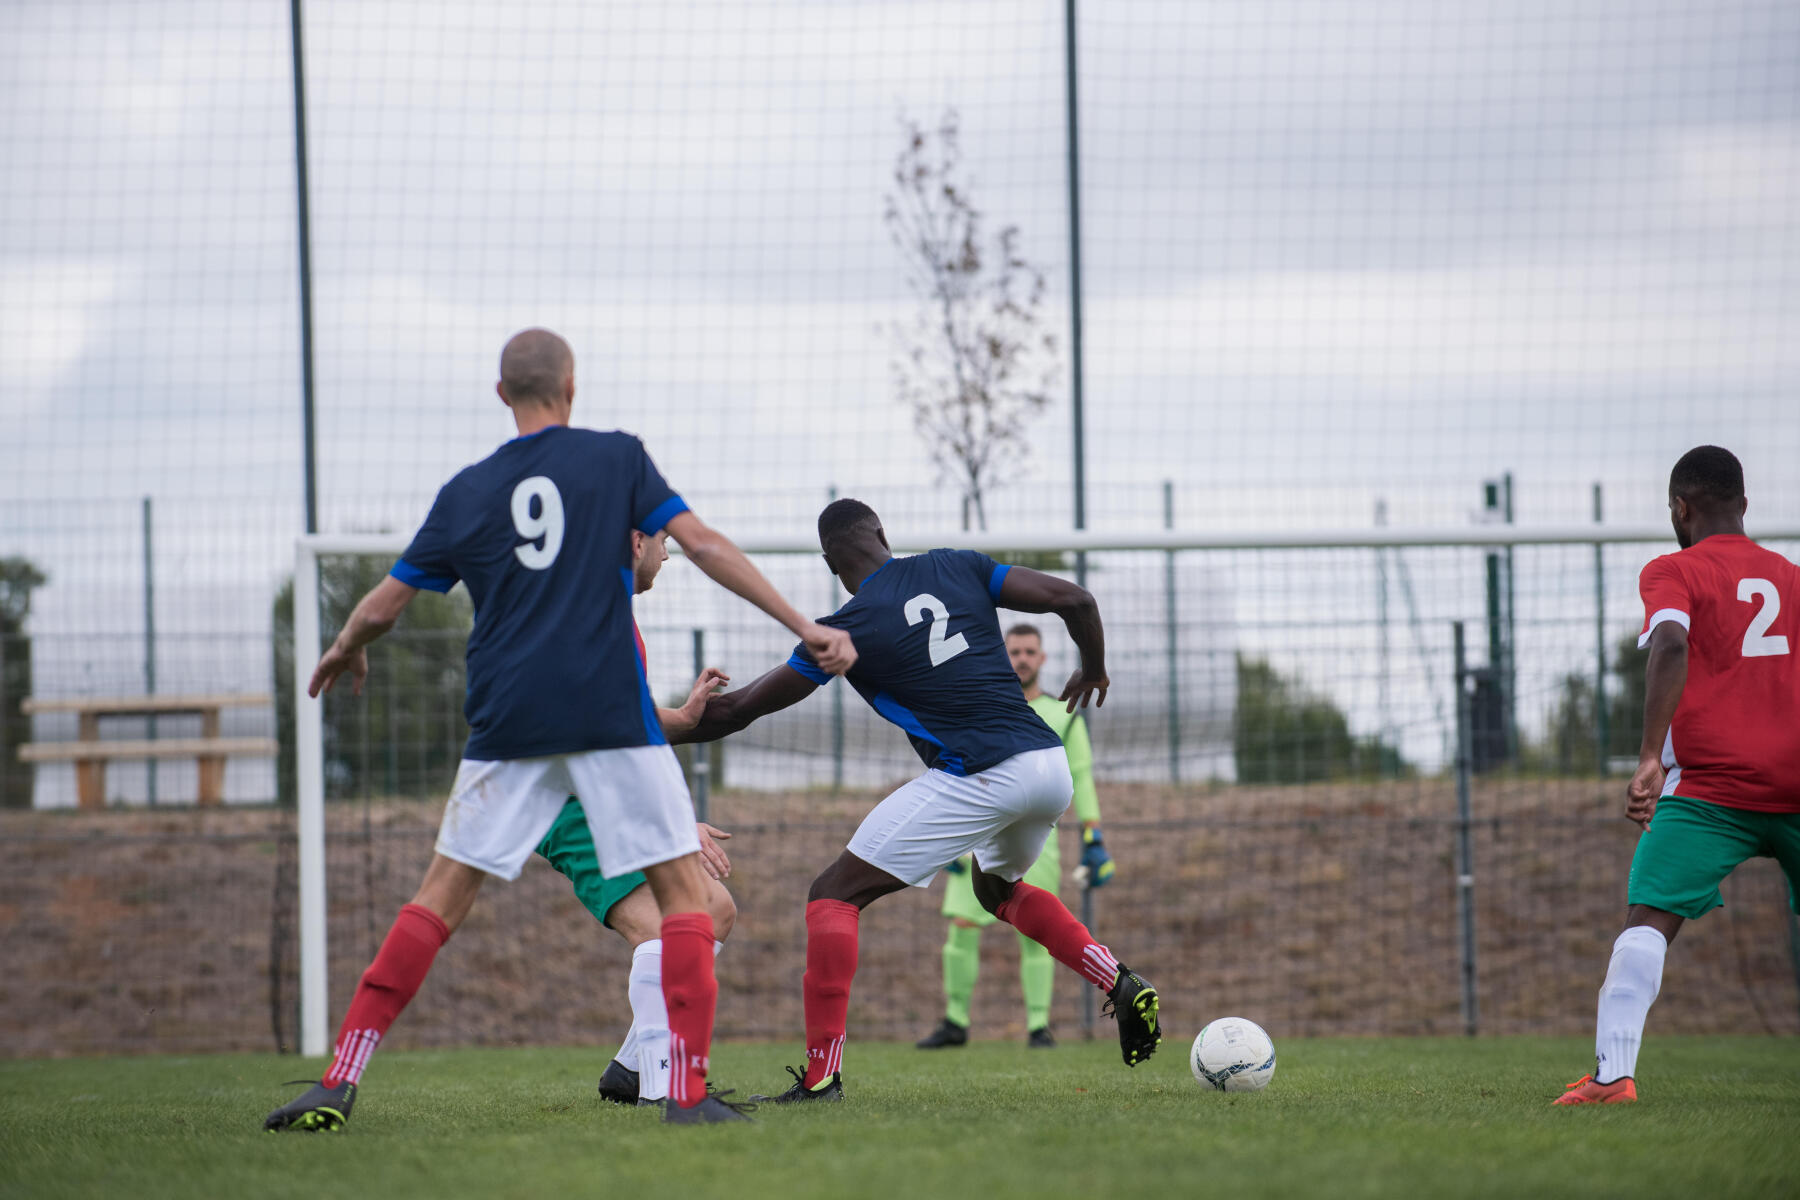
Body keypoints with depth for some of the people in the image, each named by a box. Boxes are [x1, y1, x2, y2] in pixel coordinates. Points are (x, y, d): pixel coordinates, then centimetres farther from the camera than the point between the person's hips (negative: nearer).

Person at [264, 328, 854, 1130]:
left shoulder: (466, 492, 10)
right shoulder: (617, 458, 4)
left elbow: (383, 605, 15)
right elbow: (702, 544, -3)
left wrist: (344, 653, 37)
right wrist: (804, 627, 0)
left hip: (506, 726, 3)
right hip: (610, 718, -2)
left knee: (442, 897, 8)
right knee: (684, 886, 4)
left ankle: (339, 1083, 1)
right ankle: (688, 1091, -7)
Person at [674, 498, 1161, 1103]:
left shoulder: (848, 629, -1)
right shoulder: (956, 567, 11)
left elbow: (733, 711, 5)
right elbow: (1074, 599, 8)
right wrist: (1094, 669, 28)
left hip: (977, 779, -7)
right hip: (1050, 764, 7)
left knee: (834, 895, 1)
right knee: (999, 887, 36)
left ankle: (822, 1074, -10)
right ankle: (1122, 985, 19)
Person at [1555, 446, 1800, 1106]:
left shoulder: (1673, 572, 4)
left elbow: (1671, 644, -14)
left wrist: (1651, 756, -20)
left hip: (1711, 782, -4)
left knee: (1649, 918, -7)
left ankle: (1612, 1072, -20)